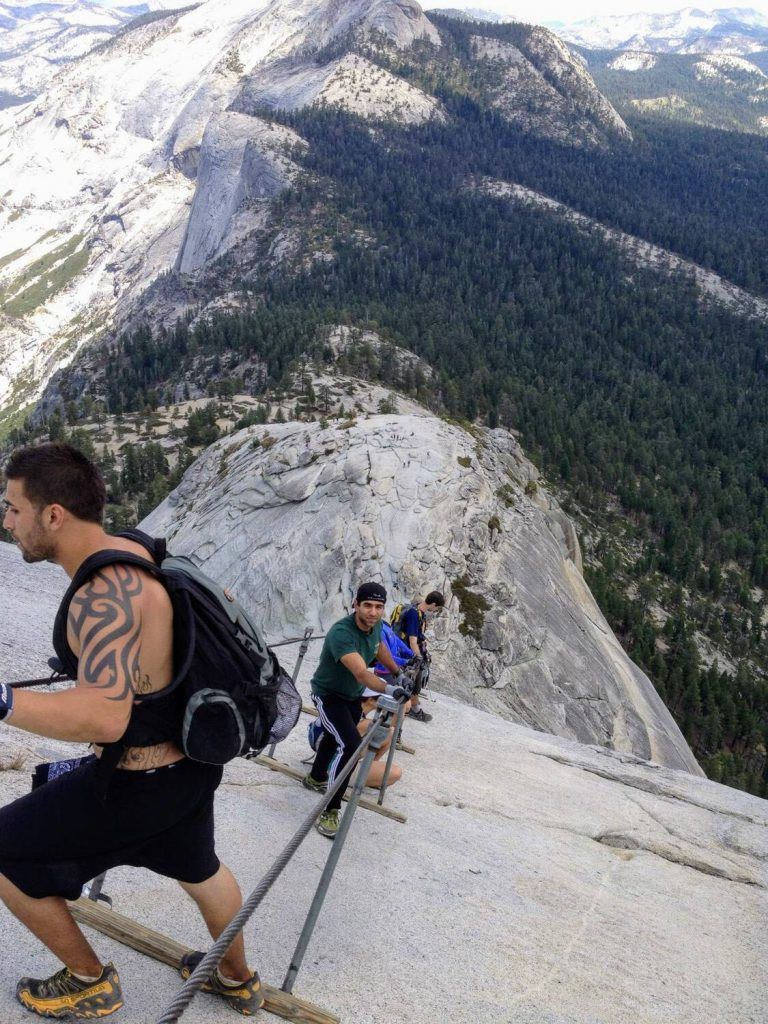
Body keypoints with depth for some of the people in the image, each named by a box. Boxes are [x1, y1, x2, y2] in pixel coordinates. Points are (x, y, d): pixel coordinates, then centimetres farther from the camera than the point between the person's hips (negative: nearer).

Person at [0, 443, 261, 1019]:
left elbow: (105, 718, -38)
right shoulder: (130, 551, 1)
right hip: (192, 758, 9)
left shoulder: (104, 589, -29)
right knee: (198, 868, 32)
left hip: (140, 782, -9)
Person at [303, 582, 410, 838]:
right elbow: (362, 673, -50)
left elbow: (380, 647, 12)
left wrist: (398, 673, 12)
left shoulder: (376, 625, -13)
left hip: (353, 696, 8)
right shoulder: (341, 632, -38)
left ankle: (316, 778, 55)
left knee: (335, 738, 28)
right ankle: (330, 812, -14)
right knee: (350, 745, -24)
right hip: (328, 695, -8)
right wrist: (388, 689, -65)